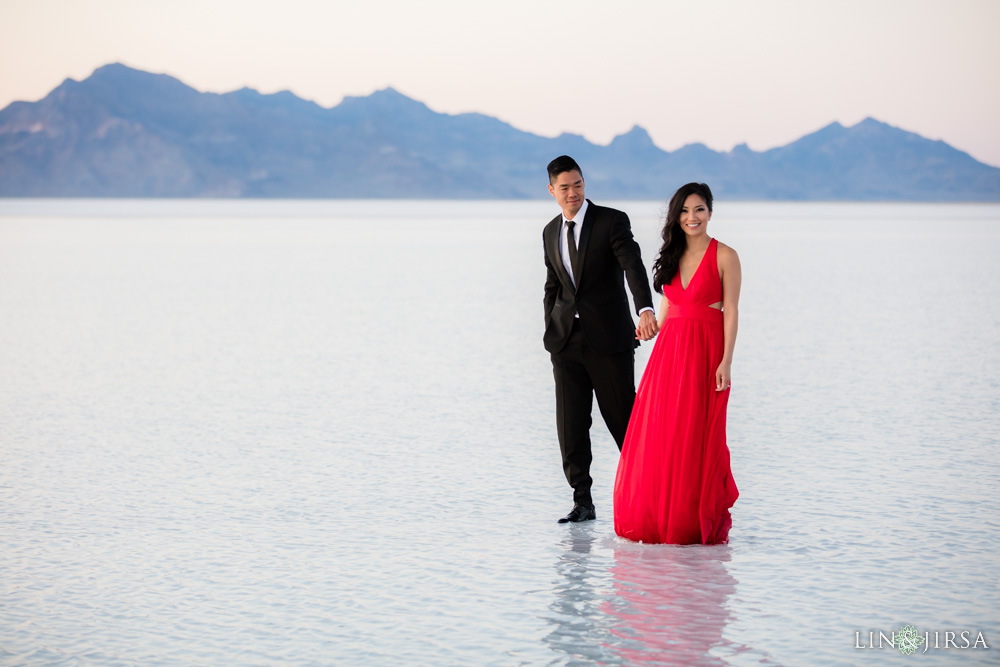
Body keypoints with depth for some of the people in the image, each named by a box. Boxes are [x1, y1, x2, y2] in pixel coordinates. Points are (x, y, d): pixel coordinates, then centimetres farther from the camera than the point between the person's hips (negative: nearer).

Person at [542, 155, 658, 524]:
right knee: (570, 424, 2)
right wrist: (551, 332, 11)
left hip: (609, 340, -4)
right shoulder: (550, 233, 11)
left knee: (623, 420, 1)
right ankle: (582, 501, 9)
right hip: (567, 342, 5)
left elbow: (633, 266, -21)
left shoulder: (612, 221, -7)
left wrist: (646, 309, -37)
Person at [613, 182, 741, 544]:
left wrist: (726, 360, -13)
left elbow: (731, 310, -6)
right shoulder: (672, 256, 13)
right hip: (669, 350, 5)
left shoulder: (724, 256, -3)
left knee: (698, 437, -3)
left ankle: (698, 522, 7)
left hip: (706, 351, -5)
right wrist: (658, 350, 12)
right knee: (659, 435, 3)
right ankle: (661, 519, 12)